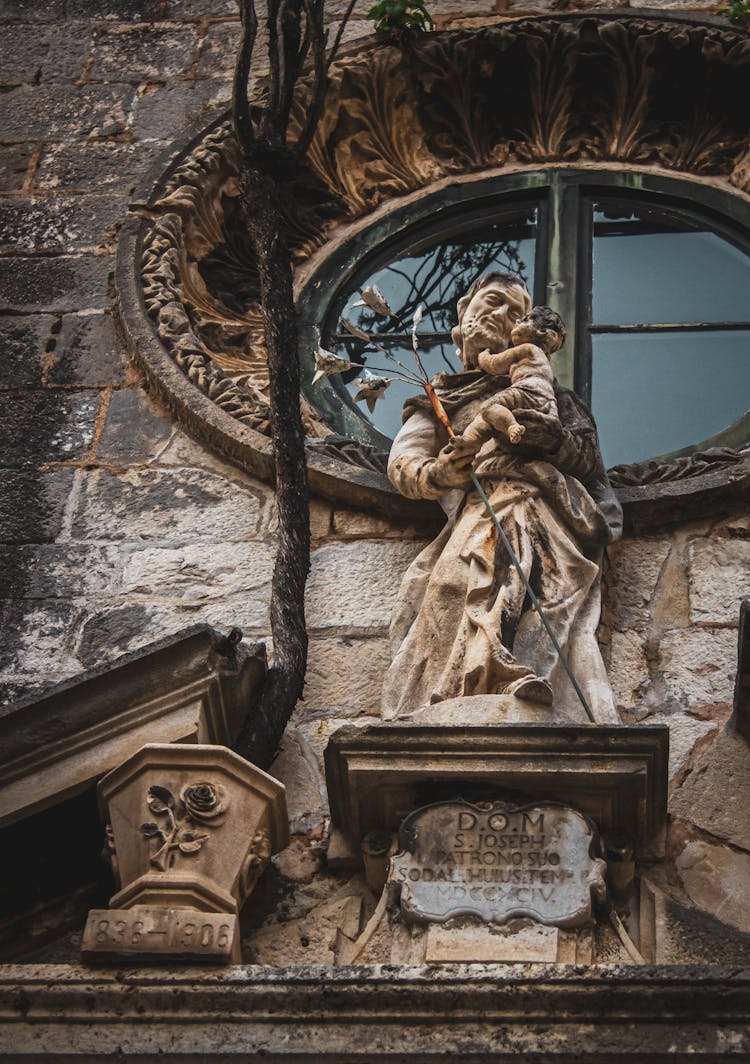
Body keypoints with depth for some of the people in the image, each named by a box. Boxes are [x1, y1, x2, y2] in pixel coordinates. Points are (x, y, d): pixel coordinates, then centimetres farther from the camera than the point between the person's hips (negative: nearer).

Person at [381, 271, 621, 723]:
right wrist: (438, 473, -7)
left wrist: (558, 441, -4)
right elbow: (402, 462, 17)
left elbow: (591, 460, 20)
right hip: (479, 508, 1)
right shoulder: (438, 399, 34)